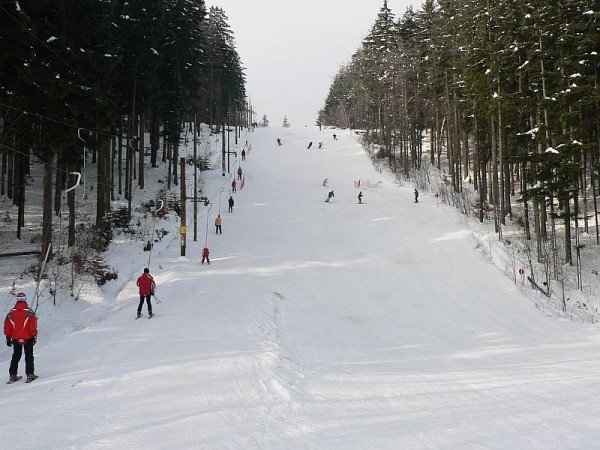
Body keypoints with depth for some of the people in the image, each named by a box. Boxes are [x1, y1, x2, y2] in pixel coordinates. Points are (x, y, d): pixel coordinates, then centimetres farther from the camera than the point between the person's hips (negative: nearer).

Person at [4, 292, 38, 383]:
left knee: (16, 356, 17)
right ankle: (30, 374, 0)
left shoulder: (11, 313, -1)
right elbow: (33, 326, -11)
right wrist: (34, 336, -2)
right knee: (29, 356, 6)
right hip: (27, 338, -3)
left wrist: (8, 338, 10)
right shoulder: (30, 312, -10)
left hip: (15, 339, 3)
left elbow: (7, 326, 2)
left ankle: (13, 375, 17)